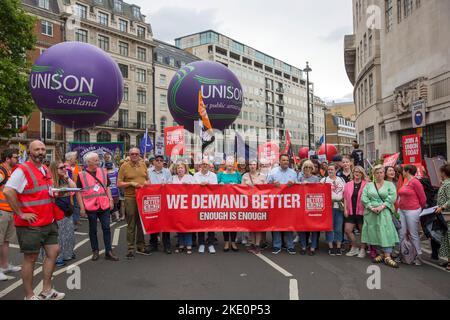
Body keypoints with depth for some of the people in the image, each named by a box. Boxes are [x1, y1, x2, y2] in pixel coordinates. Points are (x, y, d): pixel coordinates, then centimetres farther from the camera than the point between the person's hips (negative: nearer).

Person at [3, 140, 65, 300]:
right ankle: (29, 296, 18)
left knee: (53, 252, 12)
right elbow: (8, 191, -25)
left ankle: (46, 291, 25)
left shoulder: (45, 170, 13)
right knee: (30, 258, 3)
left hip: (49, 221, 8)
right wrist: (21, 214, -21)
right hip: (31, 224, -8)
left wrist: (55, 192, 9)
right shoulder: (22, 170, -14)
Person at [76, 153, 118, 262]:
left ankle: (108, 252, 12)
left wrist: (110, 199, 3)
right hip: (91, 207, -3)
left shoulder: (103, 171, 6)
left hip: (104, 206, 3)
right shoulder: (82, 175, -4)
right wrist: (82, 207, -8)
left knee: (106, 228, 5)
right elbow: (79, 192, -4)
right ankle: (95, 251, 25)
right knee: (93, 230, 10)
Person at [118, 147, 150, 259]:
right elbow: (119, 184, -4)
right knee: (131, 225, 0)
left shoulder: (143, 164, 11)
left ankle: (141, 247, 23)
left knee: (142, 223, 11)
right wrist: (131, 183, -15)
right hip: (130, 198, -4)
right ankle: (130, 249, 9)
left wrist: (146, 182, -1)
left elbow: (147, 179, 21)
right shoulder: (124, 166, -2)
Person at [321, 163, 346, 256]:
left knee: (339, 228, 3)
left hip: (339, 206, 2)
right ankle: (330, 247, 8)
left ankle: (338, 247, 11)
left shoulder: (341, 180, 13)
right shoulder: (324, 180, 6)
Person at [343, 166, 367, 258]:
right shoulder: (348, 185, 8)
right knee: (348, 230, 2)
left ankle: (362, 249, 24)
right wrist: (345, 209, 3)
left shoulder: (366, 185, -3)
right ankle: (355, 248, 22)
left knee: (363, 231, 7)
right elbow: (345, 198, 9)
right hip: (351, 211, 4)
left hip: (361, 211, -4)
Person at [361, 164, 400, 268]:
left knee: (386, 232, -8)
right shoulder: (368, 185, 13)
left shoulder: (389, 184, 8)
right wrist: (371, 207, -13)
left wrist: (382, 206, -16)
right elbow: (363, 198, 2)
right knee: (373, 233, 2)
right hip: (371, 213, 2)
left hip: (385, 213, -2)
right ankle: (379, 254, 12)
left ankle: (387, 257, -7)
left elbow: (392, 197, -6)